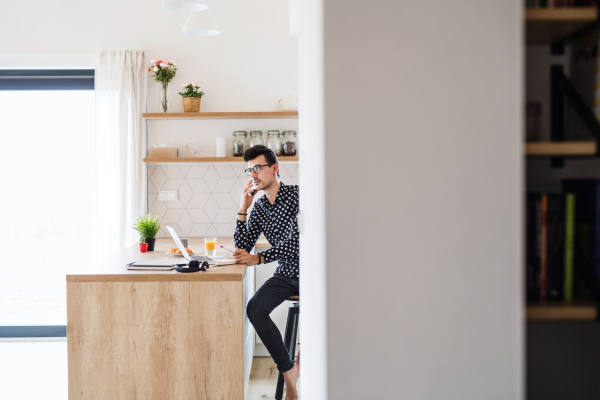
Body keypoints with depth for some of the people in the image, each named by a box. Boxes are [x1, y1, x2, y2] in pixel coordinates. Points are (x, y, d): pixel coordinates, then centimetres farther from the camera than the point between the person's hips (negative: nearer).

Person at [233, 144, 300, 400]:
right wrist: (243, 208, -3)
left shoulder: (297, 194, -10)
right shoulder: (259, 208, 9)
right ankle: (289, 372, -11)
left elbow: (298, 240, -21)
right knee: (255, 309, -23)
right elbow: (242, 248, 4)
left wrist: (258, 259, -27)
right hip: (286, 274, 5)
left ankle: (303, 359, 0)